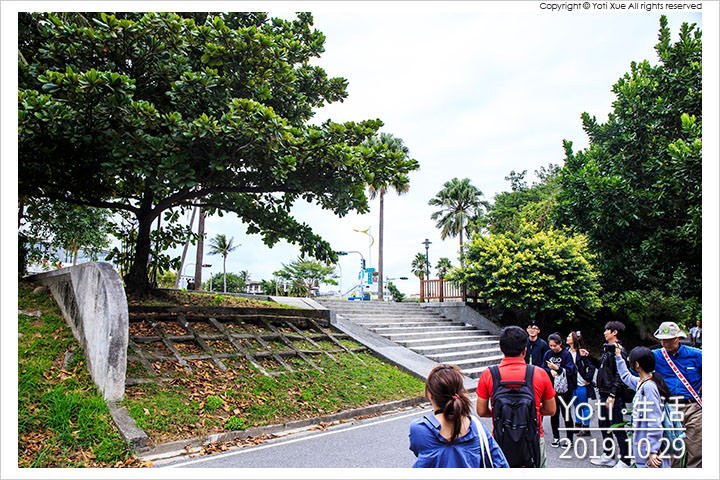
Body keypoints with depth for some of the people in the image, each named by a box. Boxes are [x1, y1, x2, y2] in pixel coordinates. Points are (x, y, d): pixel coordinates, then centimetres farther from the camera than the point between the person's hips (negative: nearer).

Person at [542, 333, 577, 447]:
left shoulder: (566, 354, -7)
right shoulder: (548, 354, 5)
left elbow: (569, 371, -10)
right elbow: (543, 369, 9)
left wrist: (557, 368, -21)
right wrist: (551, 371, -11)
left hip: (565, 389, -3)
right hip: (552, 388, 4)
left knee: (566, 413, 3)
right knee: (554, 413, 8)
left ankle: (569, 438, 15)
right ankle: (555, 437, 20)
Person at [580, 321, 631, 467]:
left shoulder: (619, 351, -15)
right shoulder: (607, 349, 14)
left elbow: (620, 375, -20)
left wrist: (612, 395, -22)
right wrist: (588, 356, 21)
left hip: (614, 395, -10)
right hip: (604, 394, 10)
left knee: (617, 428, -4)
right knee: (603, 425, 17)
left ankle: (624, 460, 6)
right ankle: (608, 456, 29)